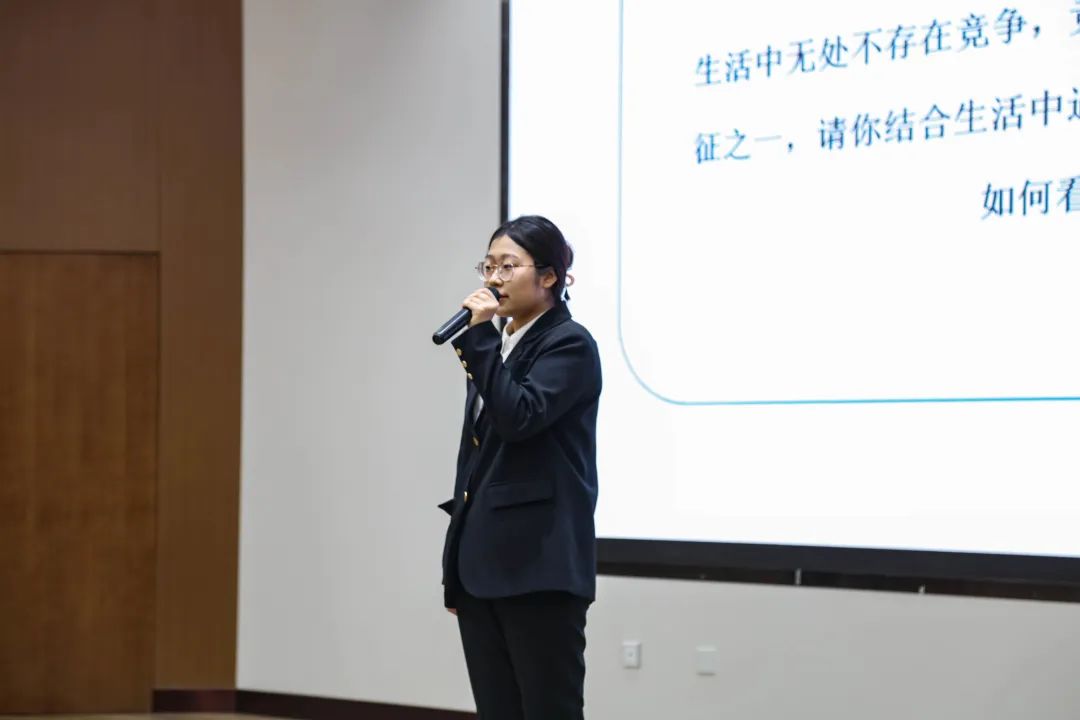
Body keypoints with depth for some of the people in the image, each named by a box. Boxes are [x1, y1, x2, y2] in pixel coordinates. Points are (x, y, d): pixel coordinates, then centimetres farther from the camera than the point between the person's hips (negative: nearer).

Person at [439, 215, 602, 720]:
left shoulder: (570, 345, -6)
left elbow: (519, 418, -22)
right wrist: (457, 566, 19)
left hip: (539, 564, -8)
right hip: (483, 561, 8)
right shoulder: (499, 347, 17)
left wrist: (479, 338, -17)